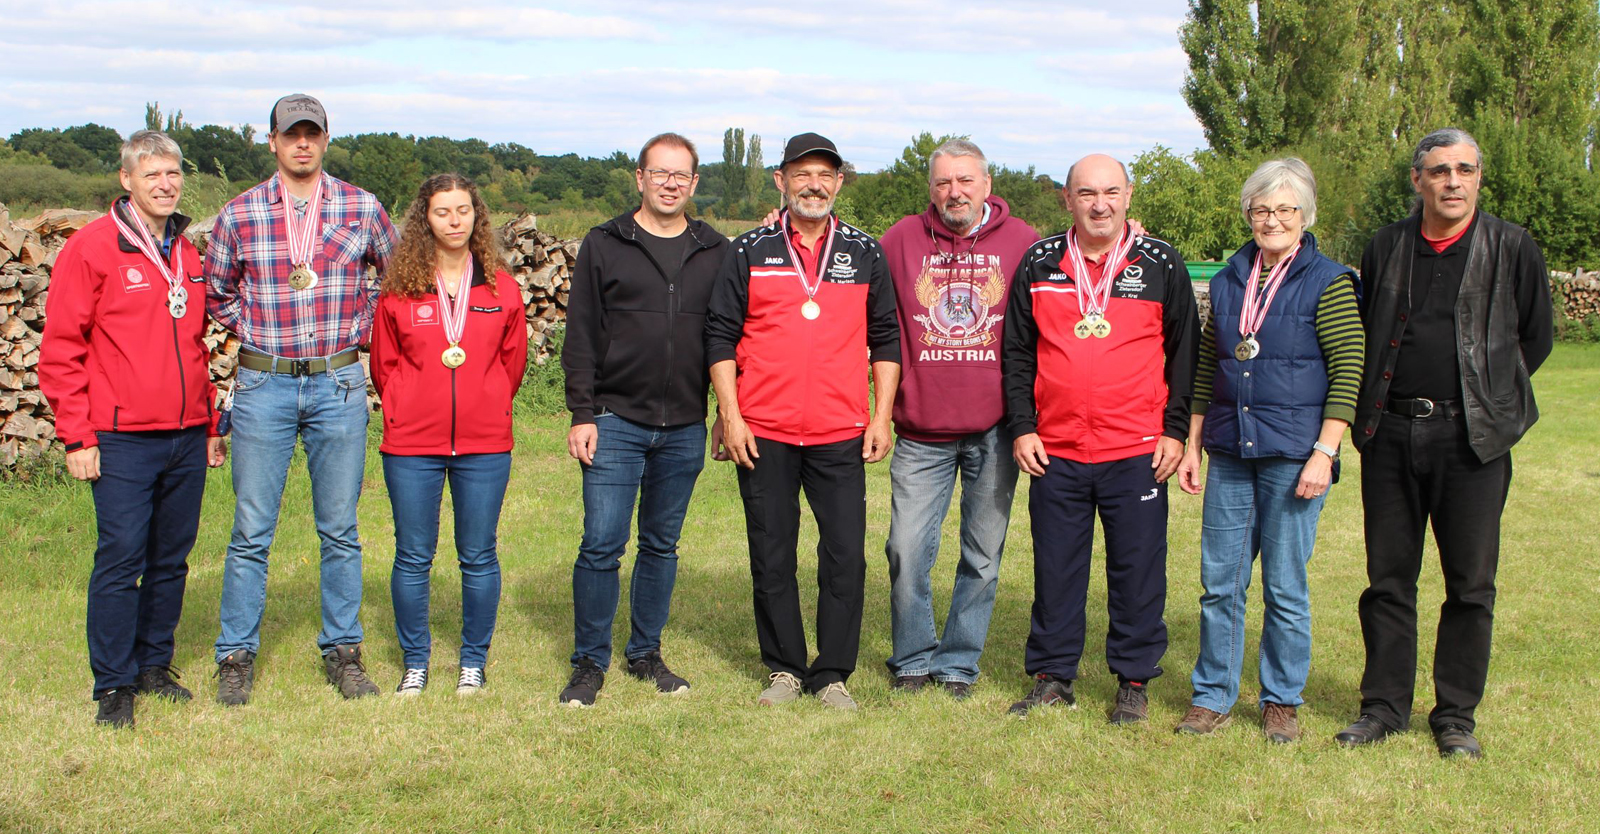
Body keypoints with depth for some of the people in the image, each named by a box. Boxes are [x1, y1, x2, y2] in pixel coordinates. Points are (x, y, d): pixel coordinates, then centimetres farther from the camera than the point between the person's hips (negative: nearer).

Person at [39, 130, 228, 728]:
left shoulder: (188, 254, 14)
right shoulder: (91, 248, -4)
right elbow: (61, 348, -6)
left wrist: (211, 424, 17)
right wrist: (77, 435, -9)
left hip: (187, 438, 6)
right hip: (123, 439, -5)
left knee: (172, 559, 11)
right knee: (121, 559, -5)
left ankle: (155, 666, 23)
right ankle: (113, 686, 5)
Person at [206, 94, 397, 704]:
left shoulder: (361, 209, 2)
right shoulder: (239, 214, 2)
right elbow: (214, 291, 15)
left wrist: (361, 324, 7)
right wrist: (253, 330, 3)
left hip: (339, 384, 1)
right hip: (263, 385, 0)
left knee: (340, 530, 7)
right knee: (252, 532, 2)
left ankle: (343, 652, 18)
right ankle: (236, 657, 13)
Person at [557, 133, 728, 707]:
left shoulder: (715, 252, 9)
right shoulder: (604, 245, 3)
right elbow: (581, 336, 1)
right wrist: (582, 414, -6)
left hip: (685, 429, 2)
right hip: (615, 422, -2)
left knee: (662, 546, 11)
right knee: (602, 545, -4)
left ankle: (646, 653, 24)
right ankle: (590, 663, 9)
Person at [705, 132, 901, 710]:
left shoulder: (865, 254, 9)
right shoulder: (748, 252, 5)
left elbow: (885, 338, 11)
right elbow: (721, 335, 4)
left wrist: (881, 416, 4)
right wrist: (730, 415, -4)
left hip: (841, 435, 1)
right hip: (763, 432, 0)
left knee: (846, 555, -2)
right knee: (772, 556, 6)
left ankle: (832, 673, 11)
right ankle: (785, 668, 19)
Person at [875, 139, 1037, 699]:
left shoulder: (1022, 243, 3)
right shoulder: (901, 241, 6)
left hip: (994, 428, 0)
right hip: (921, 429, 0)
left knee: (982, 555, 7)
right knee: (907, 550, -1)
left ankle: (959, 663, 21)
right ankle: (913, 659, 17)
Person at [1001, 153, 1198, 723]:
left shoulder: (1161, 265, 3)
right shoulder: (1039, 264, 6)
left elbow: (1184, 352, 7)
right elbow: (1017, 353, 10)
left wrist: (1176, 430, 0)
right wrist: (1022, 427, 2)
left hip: (1137, 452, -1)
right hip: (1055, 452, 2)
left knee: (1137, 570, 4)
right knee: (1055, 568, 8)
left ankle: (1134, 681, 18)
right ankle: (1052, 677, 21)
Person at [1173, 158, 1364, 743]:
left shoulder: (1328, 282, -3)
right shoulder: (1227, 282, 12)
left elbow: (1349, 372, -6)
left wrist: (1323, 453, -13)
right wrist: (1191, 443, 13)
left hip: (1293, 453, -4)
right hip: (1229, 453, 4)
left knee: (1286, 588, 3)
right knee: (1219, 581, 6)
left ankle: (1282, 700, 18)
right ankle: (1213, 697, 17)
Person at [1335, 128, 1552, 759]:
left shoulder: (1513, 249, 0)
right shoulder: (1386, 248, 8)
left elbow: (1535, 339, 9)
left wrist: (1485, 396, 7)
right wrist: (1376, 403, 11)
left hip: (1472, 437, -2)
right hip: (1391, 433, 2)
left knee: (1471, 584, 3)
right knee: (1388, 579, 8)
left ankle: (1456, 716, 15)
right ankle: (1384, 707, 19)